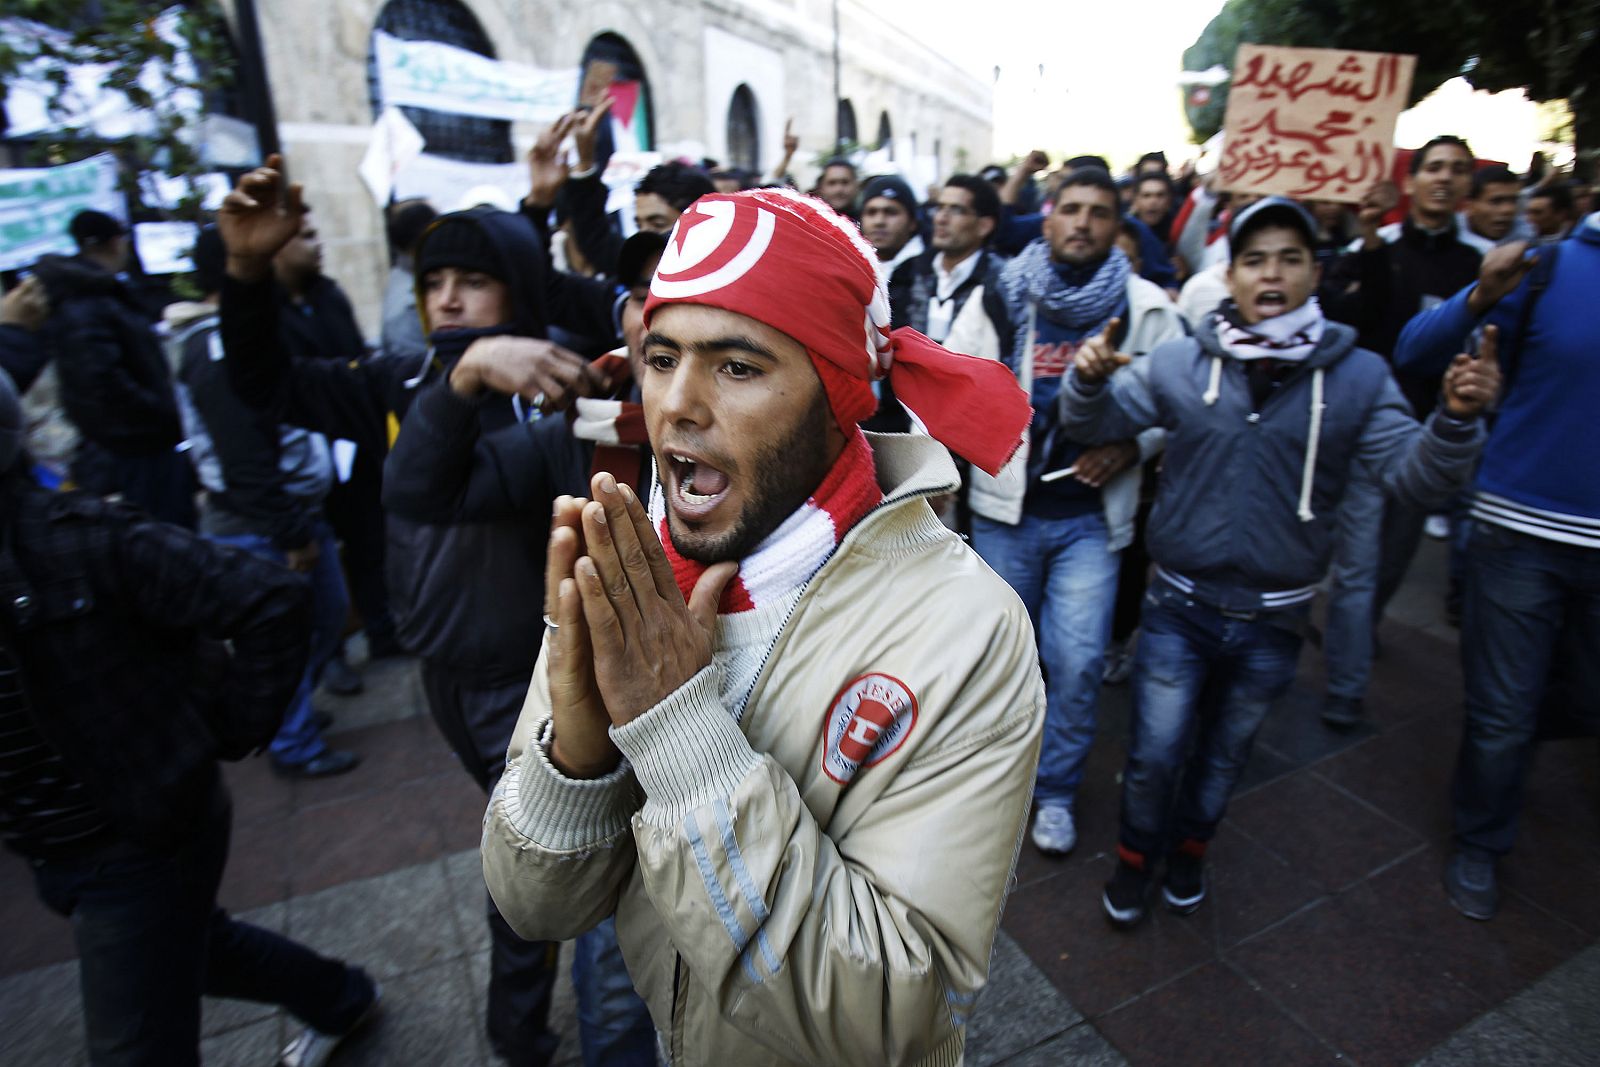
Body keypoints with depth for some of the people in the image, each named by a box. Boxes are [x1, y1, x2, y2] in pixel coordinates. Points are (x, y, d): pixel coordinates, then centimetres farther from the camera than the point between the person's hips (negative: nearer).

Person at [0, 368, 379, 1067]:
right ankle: (343, 1000, 52)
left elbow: (269, 600, -25)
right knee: (196, 946, 27)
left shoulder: (84, 543, -23)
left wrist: (237, 729, -17)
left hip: (142, 850, -7)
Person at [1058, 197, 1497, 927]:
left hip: (1274, 620, 2)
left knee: (1223, 754, 22)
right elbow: (1095, 422, -7)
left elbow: (1411, 475, -9)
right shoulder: (1182, 364, -7)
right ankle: (1135, 857, 37)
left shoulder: (1357, 375, -5)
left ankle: (1189, 847, 50)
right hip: (1180, 608, -1)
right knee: (1154, 753, 7)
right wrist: (1090, 378, -28)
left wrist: (1456, 421, -28)